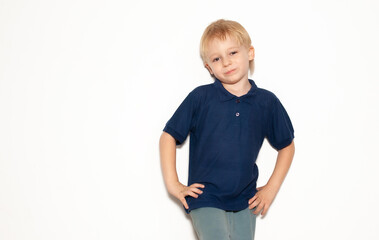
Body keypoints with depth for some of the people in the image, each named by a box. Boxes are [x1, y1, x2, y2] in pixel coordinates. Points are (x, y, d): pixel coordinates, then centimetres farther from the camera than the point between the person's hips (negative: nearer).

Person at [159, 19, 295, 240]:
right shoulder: (200, 98, -6)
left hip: (245, 203, 3)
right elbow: (168, 136, 0)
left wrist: (272, 188, 9)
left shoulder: (267, 102, 1)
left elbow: (287, 146, 14)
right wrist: (173, 184, -4)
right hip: (205, 200, -3)